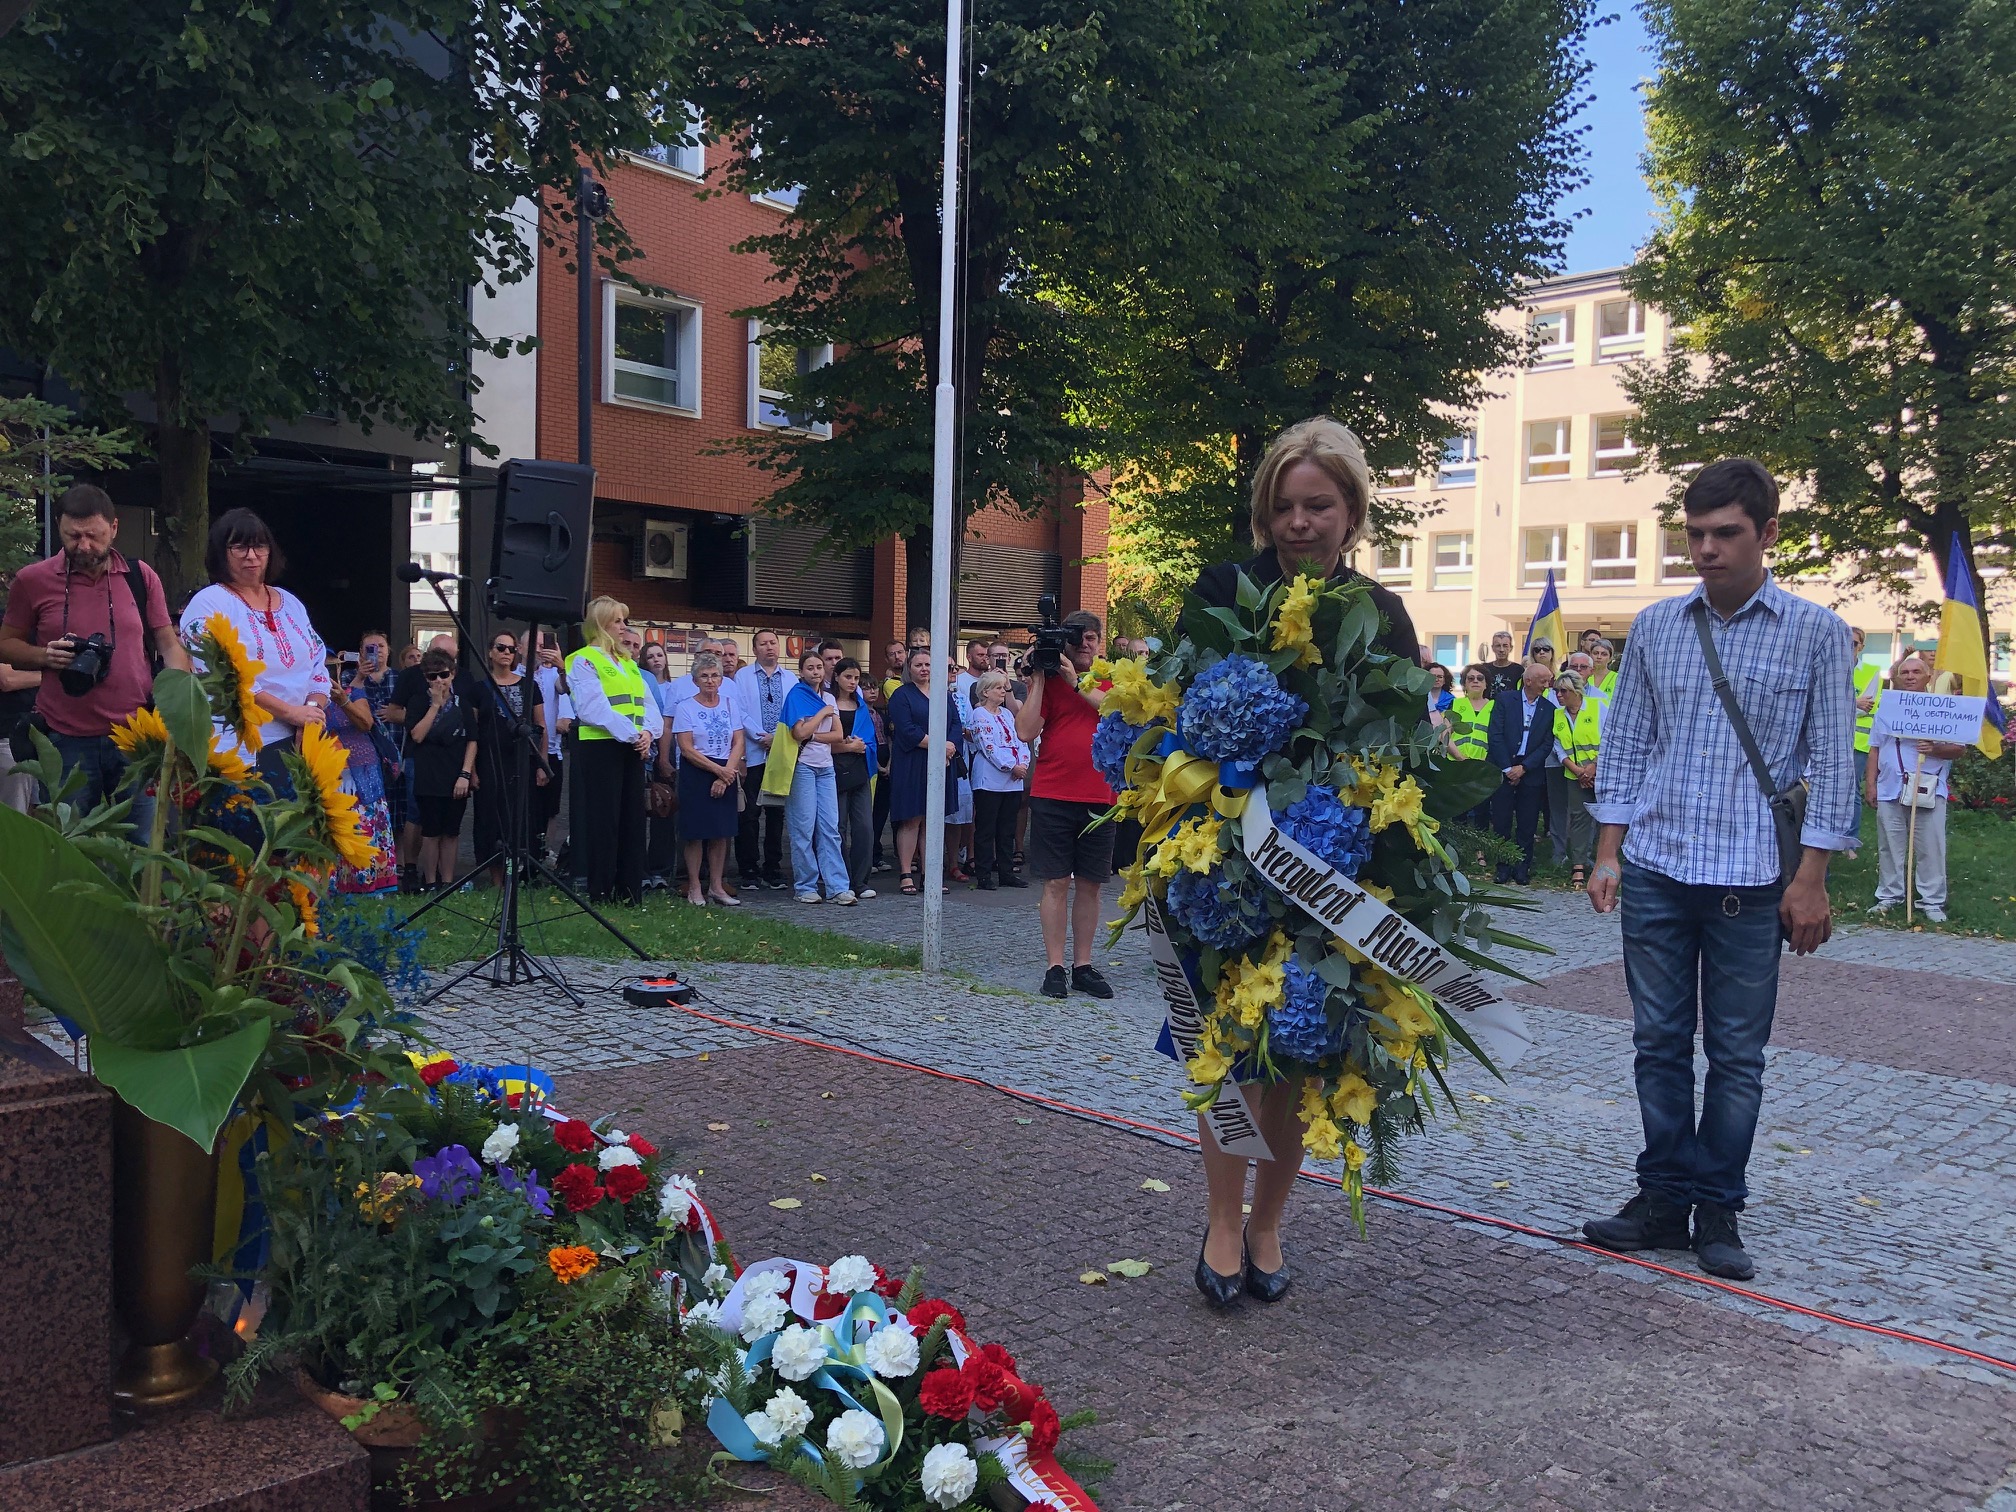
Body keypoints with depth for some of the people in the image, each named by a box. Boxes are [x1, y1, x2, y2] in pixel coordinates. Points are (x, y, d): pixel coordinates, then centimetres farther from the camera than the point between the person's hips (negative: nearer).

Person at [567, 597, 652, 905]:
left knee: (633, 818, 7)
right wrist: (631, 734, -20)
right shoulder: (584, 660, -5)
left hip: (632, 749, 7)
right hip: (599, 748, -7)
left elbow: (646, 703, 12)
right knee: (603, 819, -4)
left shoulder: (628, 663, 19)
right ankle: (600, 893, 3)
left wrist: (647, 732, -8)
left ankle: (630, 890, 14)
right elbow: (595, 708, -16)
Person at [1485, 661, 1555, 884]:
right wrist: (1507, 768, -9)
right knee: (1501, 822, 1)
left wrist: (1523, 768, -8)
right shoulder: (1504, 700, 2)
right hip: (1503, 770, -1)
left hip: (1531, 773, 1)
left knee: (1527, 824, 3)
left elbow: (1547, 744, 1)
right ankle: (1503, 868, 10)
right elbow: (1494, 735, -4)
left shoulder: (1549, 708, 6)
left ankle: (1522, 868, 12)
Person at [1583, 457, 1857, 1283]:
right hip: (1654, 871, 2)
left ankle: (1719, 1211, 18)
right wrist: (1608, 854, 4)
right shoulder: (1656, 626, 7)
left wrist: (1809, 879, -5)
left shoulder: (1817, 633, 0)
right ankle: (1664, 1199, 19)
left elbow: (1830, 764, 0)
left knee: (1737, 1053, 6)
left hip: (1751, 876, -2)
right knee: (1660, 1043, 8)